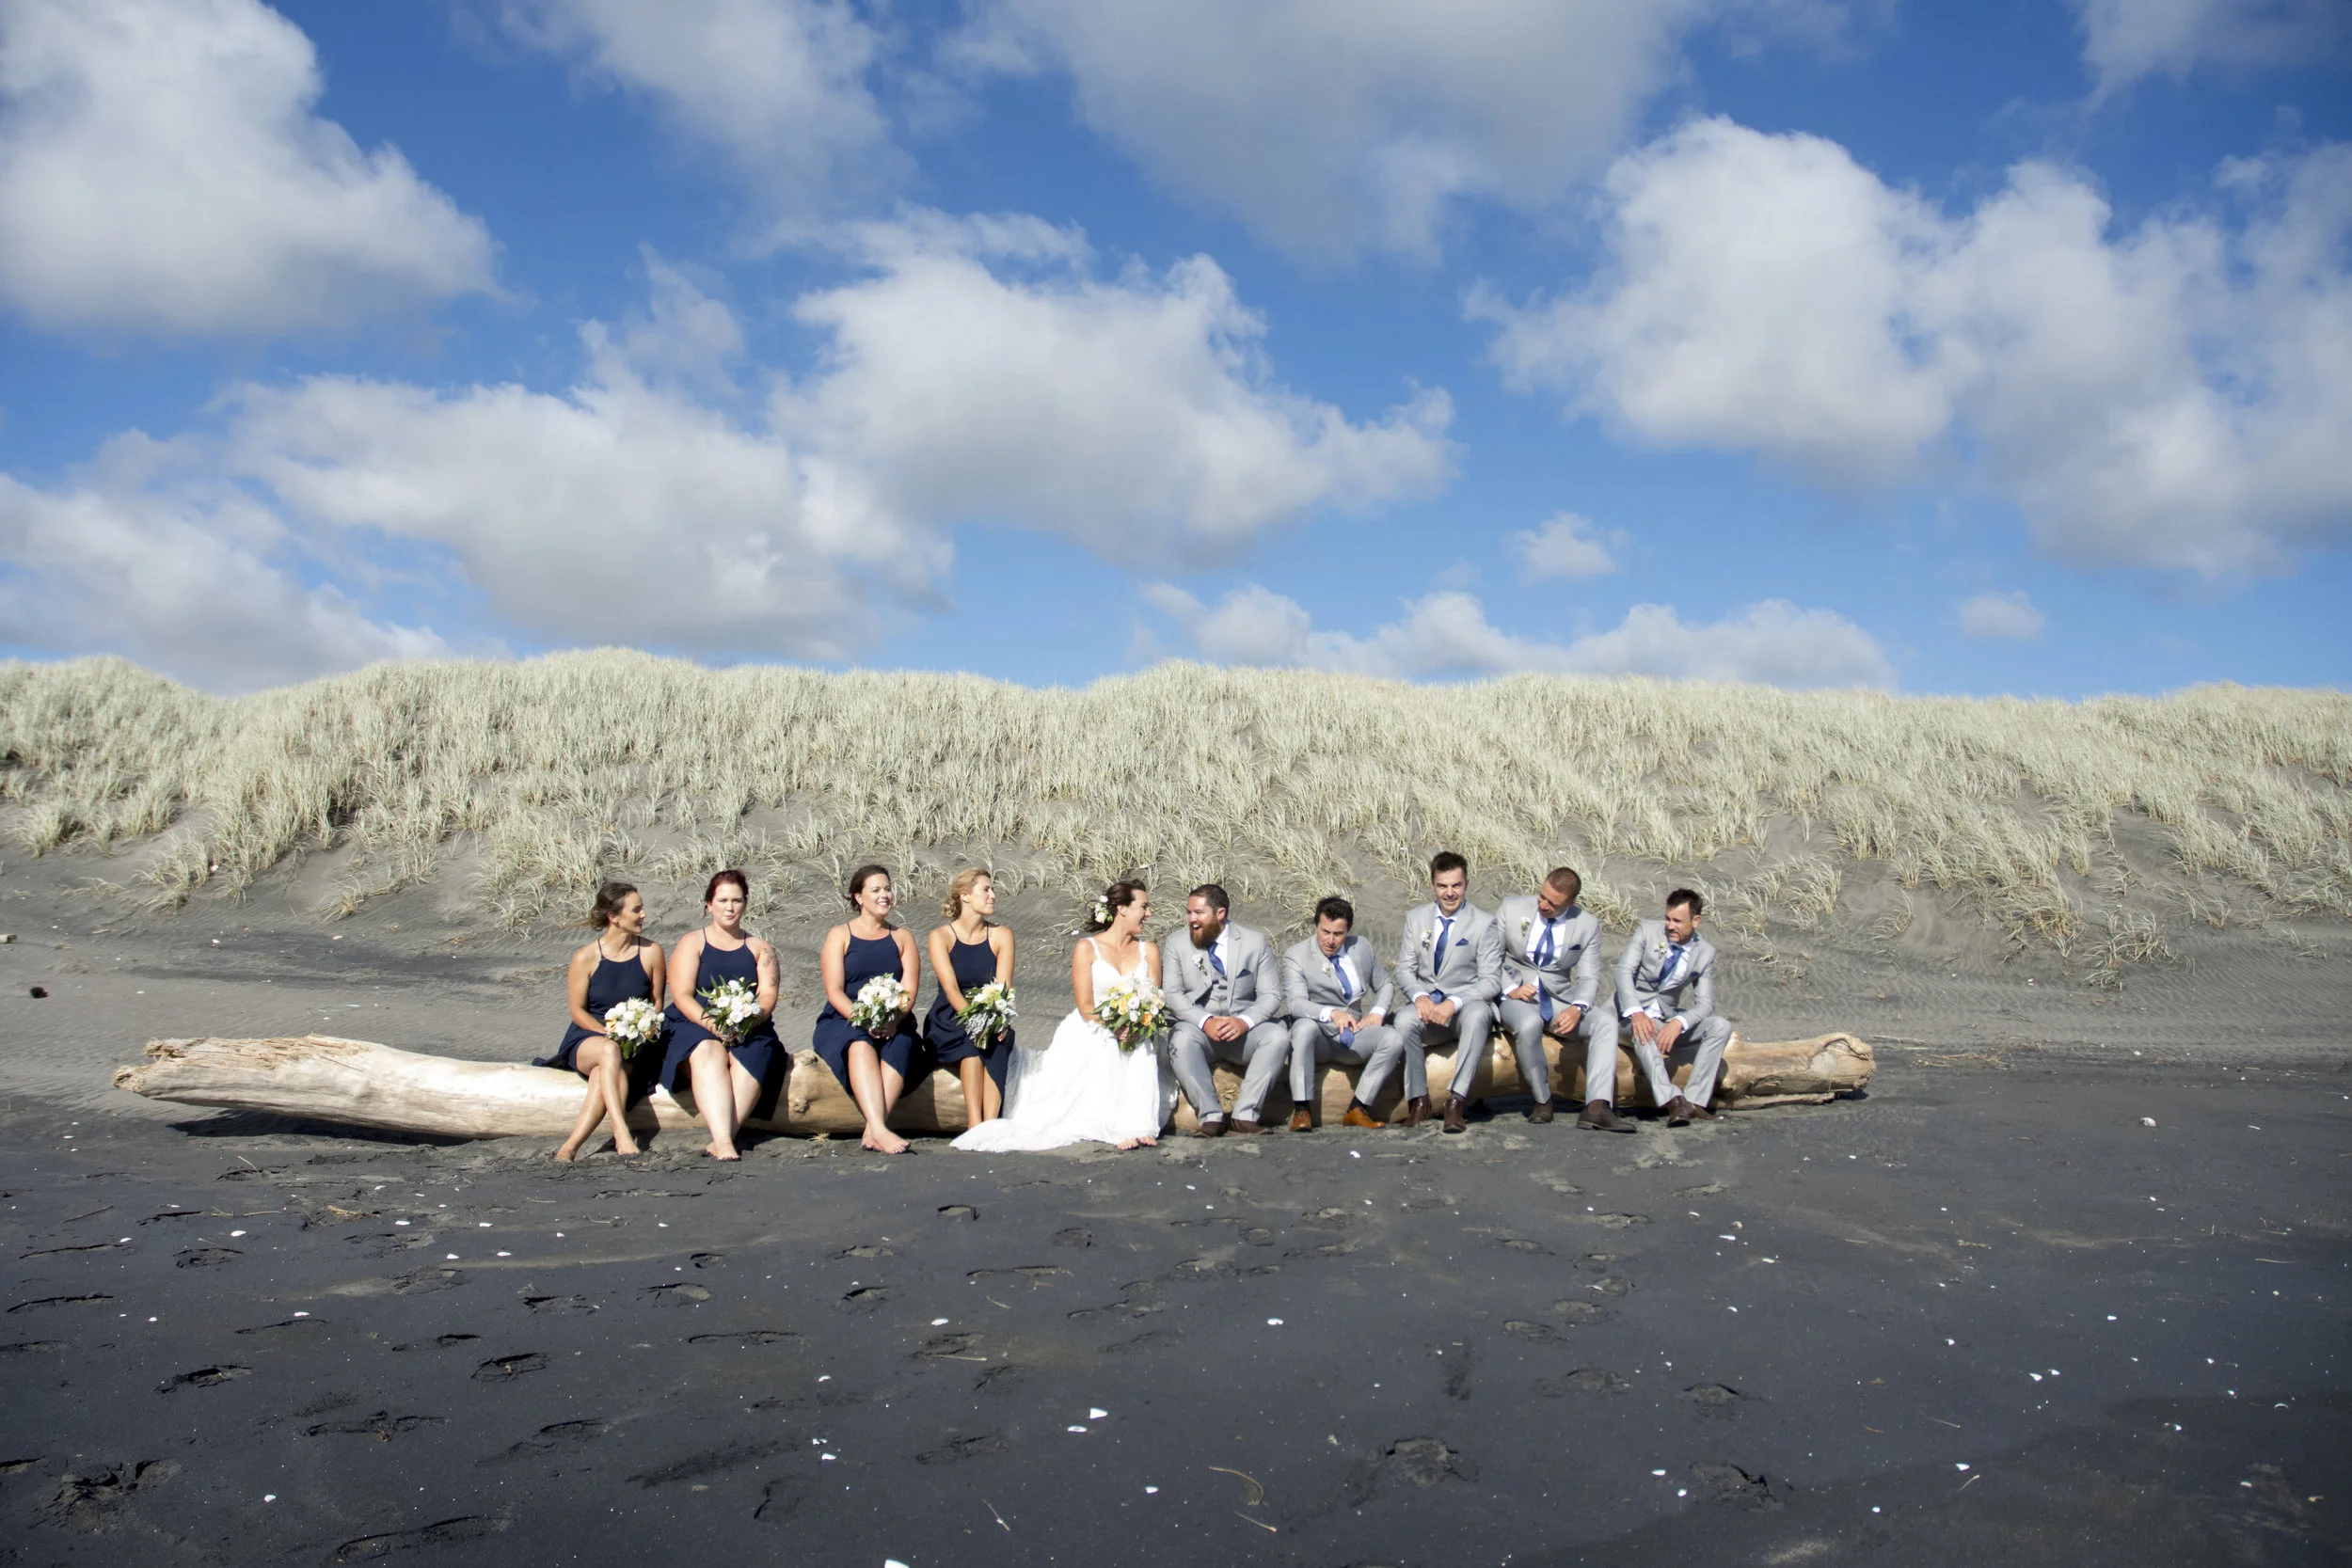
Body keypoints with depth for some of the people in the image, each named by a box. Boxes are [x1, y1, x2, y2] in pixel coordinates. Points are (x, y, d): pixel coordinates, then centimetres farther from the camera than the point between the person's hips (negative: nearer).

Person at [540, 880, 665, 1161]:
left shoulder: (651, 952, 2)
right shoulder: (585, 958, -2)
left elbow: (656, 1001, 10)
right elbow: (578, 1011, -1)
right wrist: (610, 1034, -15)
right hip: (587, 1038, -1)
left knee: (603, 1076, -33)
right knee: (609, 1051, -37)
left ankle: (570, 1147, -33)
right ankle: (622, 1136, -45)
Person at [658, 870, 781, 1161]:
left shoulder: (760, 948, 19)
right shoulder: (691, 943, 13)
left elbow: (769, 994, 4)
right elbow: (681, 995, 0)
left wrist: (751, 1017, -19)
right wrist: (710, 1022, -19)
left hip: (749, 1031, 1)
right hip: (696, 1027, -1)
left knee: (750, 1058, -34)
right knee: (708, 1052, -36)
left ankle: (722, 1141, -45)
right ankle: (724, 1140, -51)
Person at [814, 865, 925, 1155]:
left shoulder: (902, 938, 17)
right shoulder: (839, 936, 10)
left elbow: (909, 990, 4)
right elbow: (834, 992, -2)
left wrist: (893, 1019, -18)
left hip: (893, 1025, 2)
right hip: (843, 1022, -2)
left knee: (898, 1045, -34)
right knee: (861, 1044, -36)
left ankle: (873, 1131, -45)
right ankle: (880, 1130, -50)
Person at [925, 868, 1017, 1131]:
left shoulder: (1001, 935, 6)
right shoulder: (941, 937, -2)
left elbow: (1003, 988, -5)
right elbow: (951, 988, -15)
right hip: (949, 1024, -2)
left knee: (995, 1040, -31)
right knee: (973, 1038, -33)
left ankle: (990, 1125, -42)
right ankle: (976, 1127, -39)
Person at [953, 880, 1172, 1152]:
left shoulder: (1149, 951, 13)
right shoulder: (1087, 948, 1)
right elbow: (1085, 1007, -6)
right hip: (1089, 1034, -2)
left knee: (1139, 1053, -32)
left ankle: (1135, 1127, -36)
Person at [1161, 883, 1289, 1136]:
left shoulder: (1255, 942, 5)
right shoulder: (1177, 944, 6)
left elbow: (1271, 994, 0)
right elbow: (1172, 994, -2)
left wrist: (1244, 1021, -20)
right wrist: (1205, 1021, -20)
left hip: (1244, 1029, 1)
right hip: (1198, 1027, -1)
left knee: (1278, 1035, -28)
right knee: (1181, 1039, -34)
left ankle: (1245, 1115, -27)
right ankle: (1211, 1116, -31)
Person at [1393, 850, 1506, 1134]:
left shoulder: (1485, 923, -2)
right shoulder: (1416, 918, 9)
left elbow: (1491, 981, -7)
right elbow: (1404, 969, 7)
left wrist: (1453, 1003, -22)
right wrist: (1420, 997, -15)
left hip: (1468, 1004, -2)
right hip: (1428, 1005, 3)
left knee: (1477, 1015, -38)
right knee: (1403, 1020, -31)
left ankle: (1457, 1100, -34)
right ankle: (1418, 1100, -18)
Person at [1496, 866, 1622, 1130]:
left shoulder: (1587, 925, 3)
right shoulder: (1511, 908, -1)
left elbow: (1589, 977, 1)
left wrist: (1577, 1008, -20)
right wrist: (1510, 988, -17)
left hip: (1558, 999, 3)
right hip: (1515, 996, -3)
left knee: (1605, 1021, -24)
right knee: (1529, 1024, -37)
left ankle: (1596, 1107, -33)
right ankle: (1542, 1101, -15)